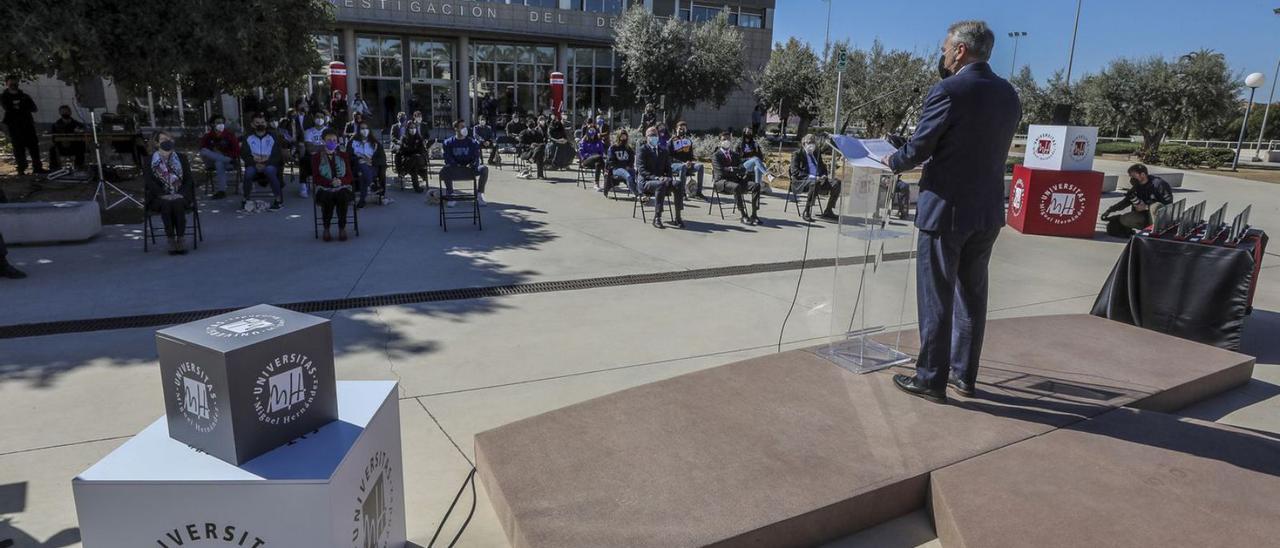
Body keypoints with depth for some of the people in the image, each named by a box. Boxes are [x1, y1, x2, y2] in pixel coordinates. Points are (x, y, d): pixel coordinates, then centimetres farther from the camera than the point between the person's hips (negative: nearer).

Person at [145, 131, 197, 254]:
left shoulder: (181, 157, 11)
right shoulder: (150, 160, 7)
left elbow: (189, 179, 5)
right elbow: (149, 181, -3)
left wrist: (181, 194, -12)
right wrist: (164, 195, -16)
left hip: (180, 197, 1)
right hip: (160, 197, 0)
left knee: (178, 204, -34)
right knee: (166, 205, -34)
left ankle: (181, 240, -31)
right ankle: (171, 241, -30)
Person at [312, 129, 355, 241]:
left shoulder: (343, 156, 16)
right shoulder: (316, 157, 10)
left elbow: (349, 176, 8)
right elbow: (315, 179, 0)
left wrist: (341, 181, -15)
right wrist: (331, 182, -17)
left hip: (342, 187, 1)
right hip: (324, 189, -1)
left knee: (342, 198, -35)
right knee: (328, 199, -36)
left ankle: (342, 228, -21)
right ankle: (326, 229, -17)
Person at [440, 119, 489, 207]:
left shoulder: (472, 142, 8)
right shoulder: (449, 142, 6)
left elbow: (476, 157, 3)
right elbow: (447, 158, -1)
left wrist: (472, 165, -19)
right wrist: (456, 165, -19)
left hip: (470, 168, 1)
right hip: (455, 169, -1)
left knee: (484, 168, -26)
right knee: (444, 170, -32)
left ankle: (479, 194, -16)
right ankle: (450, 194, -17)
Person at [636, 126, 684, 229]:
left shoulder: (664, 150, 18)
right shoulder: (642, 150, 0)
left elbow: (668, 168, 17)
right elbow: (641, 170, -10)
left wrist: (667, 178, -6)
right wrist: (655, 178, -24)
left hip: (661, 180, 5)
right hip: (645, 182, -5)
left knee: (678, 186, -24)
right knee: (661, 185, -38)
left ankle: (678, 218, -21)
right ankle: (657, 218, -35)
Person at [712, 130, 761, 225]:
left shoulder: (735, 154, 21)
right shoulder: (716, 155, 3)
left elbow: (742, 169, 9)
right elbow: (720, 171, -13)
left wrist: (733, 169, -14)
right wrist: (737, 170, -15)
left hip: (735, 180, 6)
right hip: (721, 181, -6)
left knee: (756, 185, -18)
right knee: (736, 187, -39)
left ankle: (754, 214, -22)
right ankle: (743, 216, -36)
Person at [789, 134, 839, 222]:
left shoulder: (817, 154, 25)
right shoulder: (797, 154, 5)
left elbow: (823, 167, 28)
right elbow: (795, 171, -9)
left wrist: (823, 175, 2)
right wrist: (811, 177, -20)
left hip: (818, 179, 7)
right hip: (801, 182, -7)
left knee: (836, 184, -17)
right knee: (814, 183, -40)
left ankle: (827, 211, -10)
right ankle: (806, 212, -33)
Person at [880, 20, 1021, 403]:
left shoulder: (948, 91, -14)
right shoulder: (1009, 95, 9)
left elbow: (918, 148, -11)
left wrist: (892, 162, 9)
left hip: (946, 209, -7)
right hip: (988, 211, 7)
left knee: (936, 298, 2)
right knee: (972, 295, 14)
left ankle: (931, 380, 10)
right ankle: (964, 375, 24)